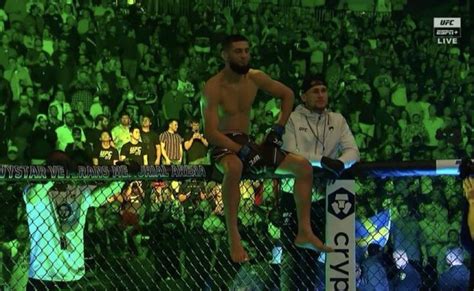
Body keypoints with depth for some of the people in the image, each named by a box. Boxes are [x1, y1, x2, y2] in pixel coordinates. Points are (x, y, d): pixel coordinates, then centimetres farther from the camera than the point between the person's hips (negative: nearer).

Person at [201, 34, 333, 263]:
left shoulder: (255, 78, 3)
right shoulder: (214, 87, -15)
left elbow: (287, 94, 18)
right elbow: (210, 133, -22)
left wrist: (278, 130, 7)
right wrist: (243, 151, -27)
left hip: (247, 143, 7)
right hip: (224, 147, -7)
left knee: (303, 166, -4)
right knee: (234, 167, -43)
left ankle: (304, 232, -1)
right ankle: (233, 237, -37)